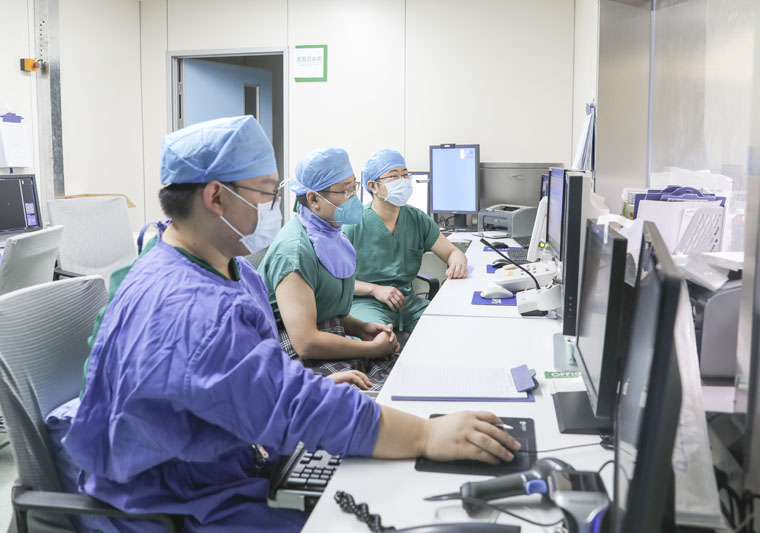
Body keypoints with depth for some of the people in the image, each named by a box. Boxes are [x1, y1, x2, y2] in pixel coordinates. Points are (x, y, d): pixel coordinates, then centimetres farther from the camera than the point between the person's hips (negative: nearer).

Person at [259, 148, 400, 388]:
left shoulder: (328, 236, 12)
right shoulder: (295, 250, -19)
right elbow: (306, 342, -24)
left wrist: (359, 328, 6)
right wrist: (374, 348, -14)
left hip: (326, 347, 9)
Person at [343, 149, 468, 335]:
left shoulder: (417, 219, 9)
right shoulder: (353, 223, -7)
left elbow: (452, 252, 14)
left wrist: (458, 263, -11)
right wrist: (375, 289, -17)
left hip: (407, 299, 6)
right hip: (366, 302, -5)